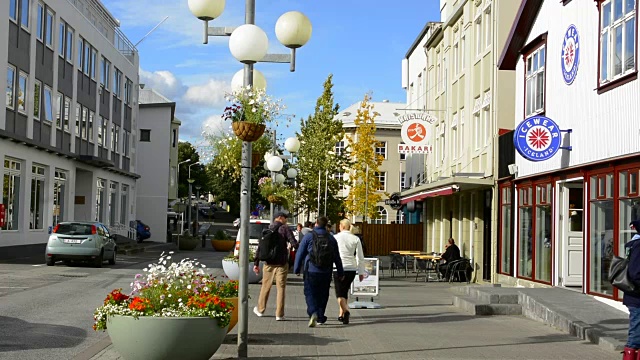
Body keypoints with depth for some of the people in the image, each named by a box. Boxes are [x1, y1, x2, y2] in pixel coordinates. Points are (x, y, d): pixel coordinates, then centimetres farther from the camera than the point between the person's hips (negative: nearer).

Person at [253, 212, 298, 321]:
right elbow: (294, 243, -18)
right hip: (282, 263, -4)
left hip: (269, 263, 4)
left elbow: (260, 248, 8)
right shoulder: (285, 229, -6)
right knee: (281, 288, 2)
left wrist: (256, 263, 11)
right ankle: (279, 315, 2)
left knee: (265, 287, 16)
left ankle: (260, 310, 28)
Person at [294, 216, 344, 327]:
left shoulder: (308, 237, -3)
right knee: (323, 295, 14)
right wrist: (340, 272, 17)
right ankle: (320, 318, 18)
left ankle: (313, 313, -22)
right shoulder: (331, 238, 6)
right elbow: (337, 257, 9)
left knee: (310, 293, 0)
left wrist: (297, 269, 8)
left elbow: (300, 254, -2)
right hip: (326, 272, 3)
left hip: (311, 271, -3)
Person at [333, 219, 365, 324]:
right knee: (345, 291, 18)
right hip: (352, 268, 3)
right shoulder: (355, 239, 2)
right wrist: (361, 272, 7)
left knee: (340, 293, -1)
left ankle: (346, 311, -25)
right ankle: (341, 314, 22)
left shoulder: (336, 238, -5)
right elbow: (360, 257, 2)